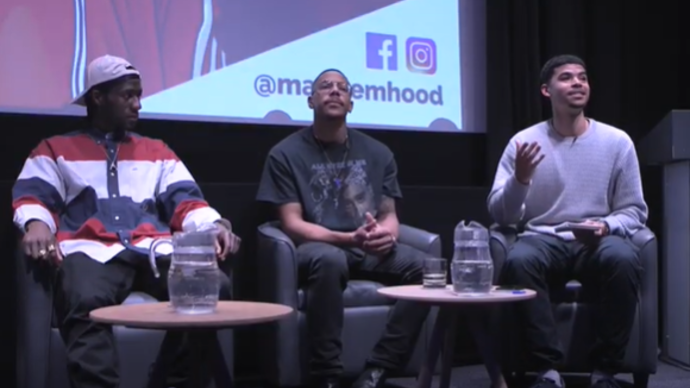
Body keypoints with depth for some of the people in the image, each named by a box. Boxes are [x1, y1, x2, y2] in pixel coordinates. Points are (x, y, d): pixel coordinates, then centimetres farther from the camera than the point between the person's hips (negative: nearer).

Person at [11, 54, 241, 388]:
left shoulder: (157, 151, 30)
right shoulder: (56, 149, 24)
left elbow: (185, 201, 17)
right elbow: (32, 196, 8)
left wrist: (214, 224, -6)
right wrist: (36, 223, -17)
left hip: (154, 250, 3)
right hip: (91, 249, -2)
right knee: (87, 302, -40)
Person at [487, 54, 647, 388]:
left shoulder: (617, 141, 3)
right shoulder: (523, 142, 1)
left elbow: (634, 211, 7)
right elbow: (501, 216, -1)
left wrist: (607, 227, -15)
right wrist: (520, 179, -21)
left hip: (598, 242, 1)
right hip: (543, 239, 0)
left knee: (623, 258, -34)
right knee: (518, 260, -35)